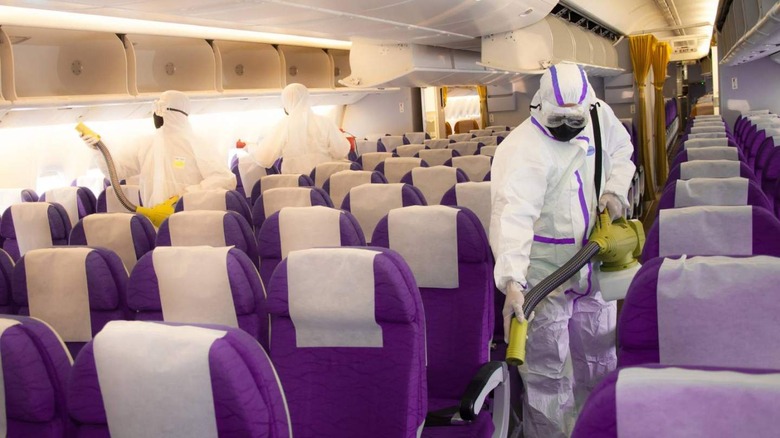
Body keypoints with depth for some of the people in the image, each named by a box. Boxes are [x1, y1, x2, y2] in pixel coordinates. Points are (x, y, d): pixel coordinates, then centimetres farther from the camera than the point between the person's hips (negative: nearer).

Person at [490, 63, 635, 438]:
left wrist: (615, 189, -4)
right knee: (547, 367, 0)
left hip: (592, 260, 7)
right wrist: (512, 282, -51)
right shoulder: (522, 150, -27)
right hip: (543, 269, -7)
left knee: (601, 355, 21)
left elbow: (621, 152, 17)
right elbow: (513, 214, -39)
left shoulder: (600, 116, -3)